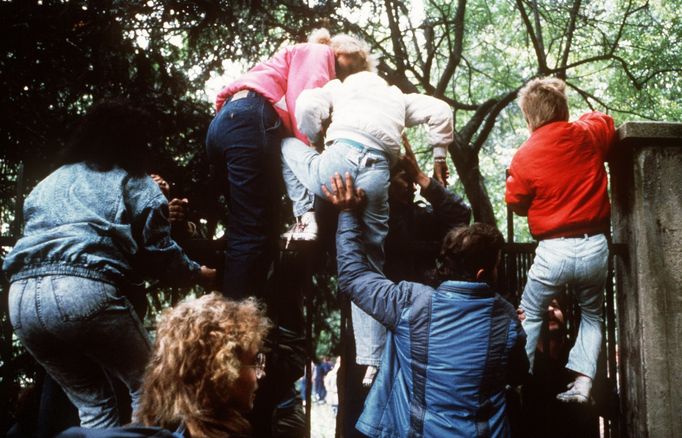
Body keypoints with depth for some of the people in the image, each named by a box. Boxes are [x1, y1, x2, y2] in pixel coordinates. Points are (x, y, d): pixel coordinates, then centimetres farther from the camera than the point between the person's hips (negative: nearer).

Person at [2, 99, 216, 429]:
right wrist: (198, 274, 26)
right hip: (86, 290, -6)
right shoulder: (132, 180, 13)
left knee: (92, 403, 19)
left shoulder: (49, 182, 29)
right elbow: (159, 251, 9)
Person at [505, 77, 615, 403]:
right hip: (596, 247, 3)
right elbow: (605, 121, 23)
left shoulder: (525, 156, -9)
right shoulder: (589, 133, -1)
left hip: (554, 251, -3)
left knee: (529, 315, 16)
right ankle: (582, 382, 12)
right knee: (592, 315, 21)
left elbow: (516, 204, 3)